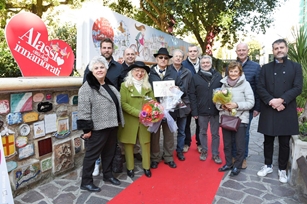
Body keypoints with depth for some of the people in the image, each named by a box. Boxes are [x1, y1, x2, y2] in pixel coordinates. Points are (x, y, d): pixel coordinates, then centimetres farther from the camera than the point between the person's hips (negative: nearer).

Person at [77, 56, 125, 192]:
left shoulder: (109, 85, 11)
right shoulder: (87, 88, -14)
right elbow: (83, 111, -17)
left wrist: (118, 121, 17)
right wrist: (87, 129, -18)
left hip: (112, 125, 8)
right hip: (98, 128, -8)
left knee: (109, 152, 19)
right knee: (92, 154, 5)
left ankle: (108, 174, 37)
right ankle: (86, 182, 21)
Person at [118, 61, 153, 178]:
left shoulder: (148, 86, 11)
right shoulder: (125, 85, -2)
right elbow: (123, 103, -11)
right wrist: (138, 112, -19)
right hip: (129, 120, -3)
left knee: (146, 143, 7)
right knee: (128, 144, 6)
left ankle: (146, 167, 23)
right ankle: (130, 168, 22)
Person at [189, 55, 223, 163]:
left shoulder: (218, 76, 2)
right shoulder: (196, 77, 0)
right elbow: (192, 95, -3)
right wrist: (194, 111, -8)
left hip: (215, 110, 0)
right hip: (202, 111, 0)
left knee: (215, 133, 10)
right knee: (203, 132, 13)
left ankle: (215, 154, 24)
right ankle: (204, 151, 31)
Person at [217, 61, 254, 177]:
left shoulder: (245, 84, -5)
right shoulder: (224, 84, 6)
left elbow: (251, 102, -8)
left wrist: (237, 105, -20)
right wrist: (222, 105, -12)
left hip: (240, 119, -3)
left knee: (240, 145, 7)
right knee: (227, 144, 15)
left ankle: (237, 166, 25)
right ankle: (228, 163, 33)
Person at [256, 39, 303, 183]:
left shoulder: (296, 67, 6)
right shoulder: (266, 68, 9)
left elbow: (298, 88, -5)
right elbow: (260, 88, 0)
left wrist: (281, 100, -18)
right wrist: (271, 101, -15)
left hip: (287, 111, -1)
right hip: (268, 111, 1)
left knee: (284, 143, 8)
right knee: (268, 141, 11)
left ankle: (282, 169, 24)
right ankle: (268, 165, 28)